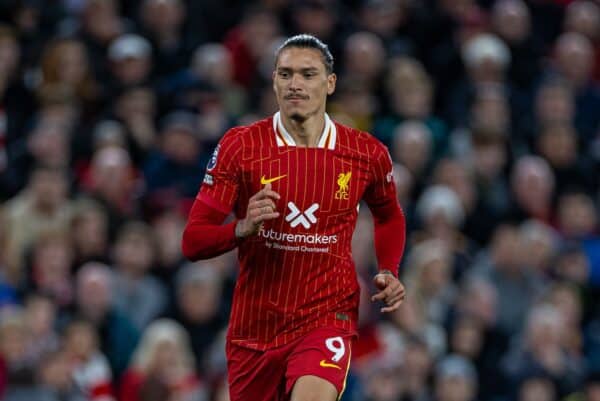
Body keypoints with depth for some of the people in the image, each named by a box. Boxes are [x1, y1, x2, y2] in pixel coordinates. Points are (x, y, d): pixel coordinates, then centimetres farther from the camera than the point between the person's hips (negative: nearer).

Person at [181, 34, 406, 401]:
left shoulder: (367, 154, -1)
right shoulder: (239, 147, -5)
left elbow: (390, 216, 22)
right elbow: (192, 242, -6)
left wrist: (389, 272, 5)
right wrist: (243, 229, -25)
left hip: (327, 318, -2)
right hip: (254, 325, 2)